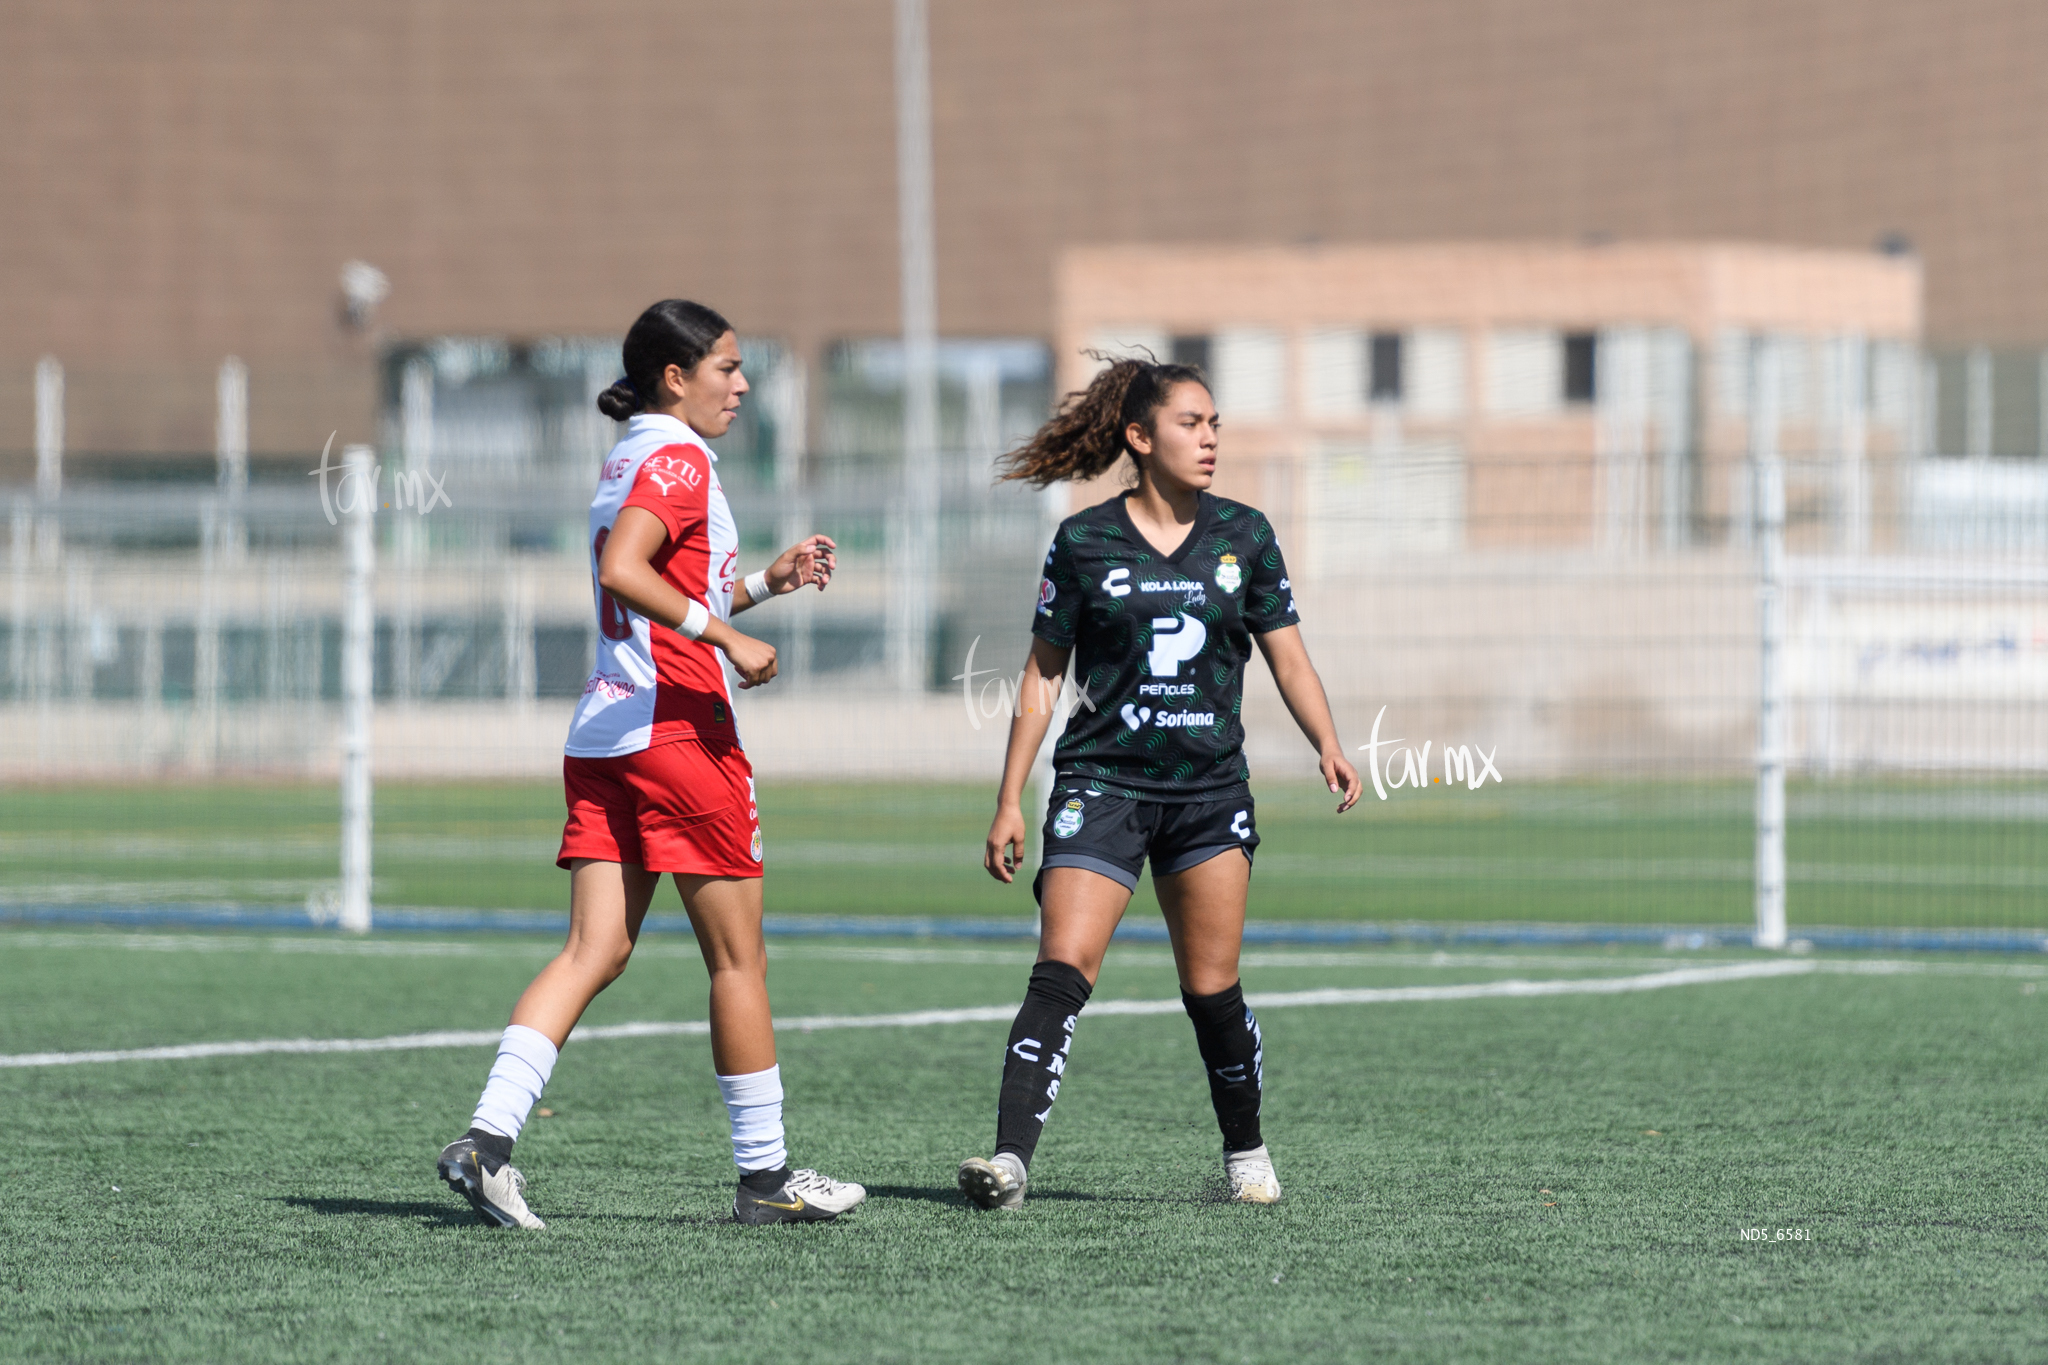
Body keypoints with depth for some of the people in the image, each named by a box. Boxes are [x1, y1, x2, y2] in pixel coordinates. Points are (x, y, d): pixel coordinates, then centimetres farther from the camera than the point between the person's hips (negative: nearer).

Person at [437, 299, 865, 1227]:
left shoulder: (630, 460, 20)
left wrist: (768, 580, 23)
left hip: (602, 739, 9)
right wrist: (725, 637, -24)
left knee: (595, 950, 1)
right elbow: (623, 570, -26)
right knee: (738, 958, 2)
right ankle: (763, 1174, 9)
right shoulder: (679, 460, -9)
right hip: (678, 726, -9)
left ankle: (487, 1139, -15)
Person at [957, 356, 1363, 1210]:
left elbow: (1288, 659, 10)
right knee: (1062, 972, -16)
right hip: (1102, 781, -2)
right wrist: (1009, 802, 2)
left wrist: (1329, 747, -8)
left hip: (1210, 788, 2)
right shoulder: (1084, 542, 1)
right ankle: (1010, 1159, -22)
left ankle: (1246, 1153, 25)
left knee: (1212, 989, 4)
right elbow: (1042, 675, 5)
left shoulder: (1243, 536, 7)